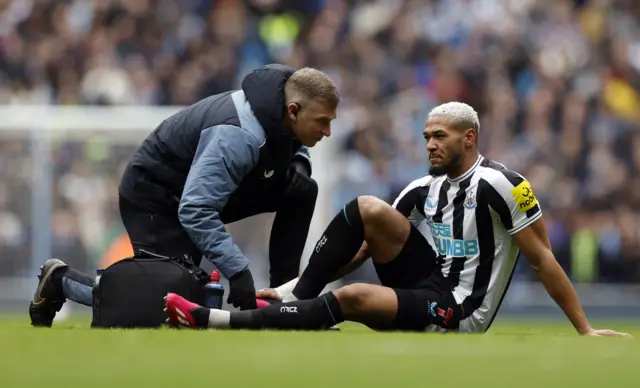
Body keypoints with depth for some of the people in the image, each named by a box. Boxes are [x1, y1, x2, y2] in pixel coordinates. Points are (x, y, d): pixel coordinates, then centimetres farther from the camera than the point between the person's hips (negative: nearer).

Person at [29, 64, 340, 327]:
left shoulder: (281, 116, -11)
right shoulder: (238, 135, -38)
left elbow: (293, 147, 16)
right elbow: (195, 211, -41)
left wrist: (298, 161, -10)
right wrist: (237, 271, -43)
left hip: (205, 183, 8)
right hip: (155, 195, -8)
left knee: (301, 189, -8)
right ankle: (61, 280, 5)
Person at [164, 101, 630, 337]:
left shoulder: (499, 185, -10)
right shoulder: (422, 189, 12)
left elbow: (542, 259, -9)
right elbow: (367, 247, 15)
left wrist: (585, 330, -10)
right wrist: (302, 286, 7)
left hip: (457, 313, -7)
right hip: (423, 283, 7)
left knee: (350, 298, -28)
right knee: (368, 209, -11)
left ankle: (215, 321, -29)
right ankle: (297, 294, -12)